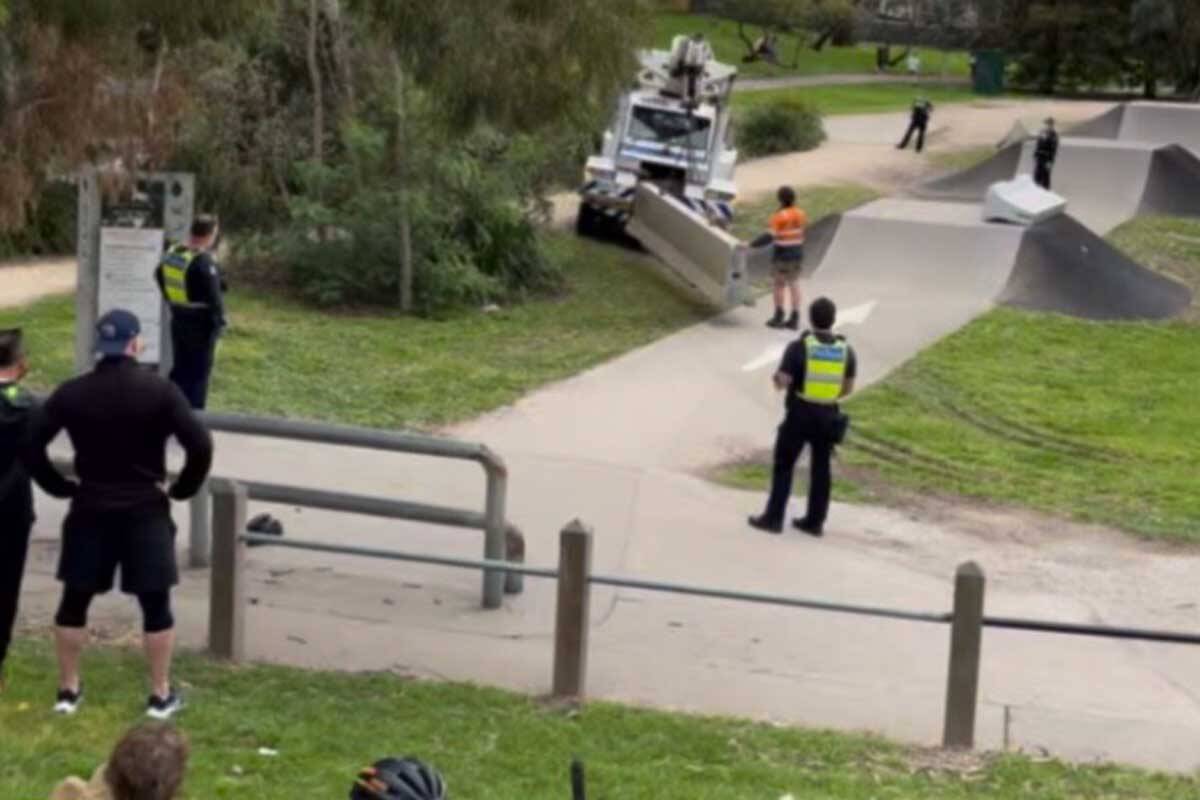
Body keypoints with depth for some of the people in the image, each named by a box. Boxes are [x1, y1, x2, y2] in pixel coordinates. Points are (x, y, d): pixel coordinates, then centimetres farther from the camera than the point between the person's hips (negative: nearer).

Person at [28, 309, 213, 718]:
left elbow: (32, 443, -1)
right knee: (155, 605, 7)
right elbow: (201, 446, -15)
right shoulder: (160, 391, -9)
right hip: (146, 510, -2)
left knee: (74, 602, 14)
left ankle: (68, 689, 20)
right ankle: (161, 695, 10)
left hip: (90, 509, 2)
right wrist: (182, 489, -1)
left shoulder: (71, 393, -1)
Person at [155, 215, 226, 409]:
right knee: (199, 375, 3)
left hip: (178, 322, 8)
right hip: (201, 326, -8)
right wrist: (219, 321, -10)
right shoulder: (204, 261, -23)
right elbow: (213, 296, -23)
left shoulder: (172, 253, 4)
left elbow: (159, 275, 21)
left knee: (180, 370, 19)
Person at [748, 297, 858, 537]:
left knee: (784, 466, 8)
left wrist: (777, 378, 5)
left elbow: (782, 382, -17)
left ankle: (774, 518, 9)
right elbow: (848, 388, 5)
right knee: (821, 468, 13)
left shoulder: (799, 347, -15)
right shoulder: (846, 350, -2)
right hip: (827, 416, 4)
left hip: (799, 415, -4)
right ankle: (815, 521, 18)